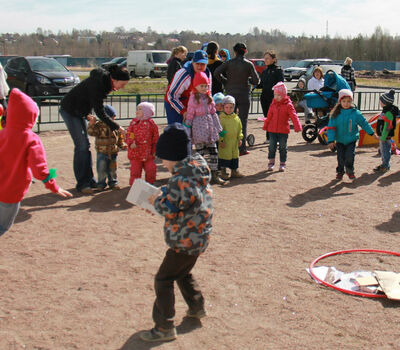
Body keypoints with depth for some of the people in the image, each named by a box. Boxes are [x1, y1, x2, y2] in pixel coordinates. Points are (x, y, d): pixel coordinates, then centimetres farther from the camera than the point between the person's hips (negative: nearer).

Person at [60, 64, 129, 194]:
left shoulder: (106, 80, -5)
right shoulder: (97, 84, -31)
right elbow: (100, 113, -28)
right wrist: (117, 127, -24)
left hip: (80, 112, 9)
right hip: (69, 111, -9)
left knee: (86, 144, 7)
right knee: (81, 145, -12)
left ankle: (89, 180, 12)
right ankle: (82, 184, -7)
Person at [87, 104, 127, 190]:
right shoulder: (99, 125, -8)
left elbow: (120, 138, 13)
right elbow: (91, 132, -20)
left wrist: (122, 145, 1)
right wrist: (92, 124, -33)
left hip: (113, 152, 3)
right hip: (102, 152, -3)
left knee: (112, 169, 13)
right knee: (101, 169, -1)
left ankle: (113, 183, 27)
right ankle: (101, 183, 14)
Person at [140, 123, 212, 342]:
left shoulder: (181, 178, -25)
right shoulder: (197, 169, 5)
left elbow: (169, 209, -25)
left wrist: (156, 201, -6)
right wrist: (164, 195, 3)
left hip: (185, 241, -10)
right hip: (197, 237, 10)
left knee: (163, 280, -2)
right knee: (182, 273, 29)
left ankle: (164, 328, 4)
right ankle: (197, 307, 44)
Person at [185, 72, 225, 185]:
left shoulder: (208, 97, 12)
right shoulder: (193, 97, -5)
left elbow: (213, 112, 16)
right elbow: (190, 114, -4)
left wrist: (218, 127, 16)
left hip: (210, 126, 6)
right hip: (198, 127, -5)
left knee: (214, 152, 4)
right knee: (200, 152, -1)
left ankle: (214, 175, 13)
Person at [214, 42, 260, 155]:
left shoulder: (229, 63, -2)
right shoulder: (249, 64, -4)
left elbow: (216, 72, -11)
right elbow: (256, 81, -5)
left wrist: (225, 82, 3)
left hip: (231, 94, 1)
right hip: (244, 95, -1)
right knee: (243, 121, 3)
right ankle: (242, 148, 2)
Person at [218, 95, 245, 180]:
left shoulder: (236, 118, 7)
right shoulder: (221, 118, -9)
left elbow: (239, 129, 15)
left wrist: (240, 138, 7)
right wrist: (221, 140, -14)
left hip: (234, 142, 5)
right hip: (225, 142, -5)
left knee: (235, 155, 13)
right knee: (224, 156, 0)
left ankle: (234, 171, 26)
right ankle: (224, 172, 13)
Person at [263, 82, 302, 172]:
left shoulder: (288, 105, -7)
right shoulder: (273, 105, 5)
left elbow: (294, 116, -13)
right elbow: (269, 117, 15)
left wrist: (297, 127, -23)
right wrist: (265, 126, 21)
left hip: (283, 131, -3)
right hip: (272, 130, 3)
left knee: (283, 147, 6)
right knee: (272, 147, 5)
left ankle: (283, 164, 16)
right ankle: (271, 163, 17)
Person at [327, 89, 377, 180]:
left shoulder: (355, 113, -7)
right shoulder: (336, 114, -8)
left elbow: (364, 123, 4)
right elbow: (331, 127, -7)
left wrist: (372, 133, 12)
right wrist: (331, 141, -14)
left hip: (351, 140, -1)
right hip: (340, 141, 1)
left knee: (350, 155, -12)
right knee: (341, 157, 4)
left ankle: (350, 171, 13)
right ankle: (340, 172, 27)